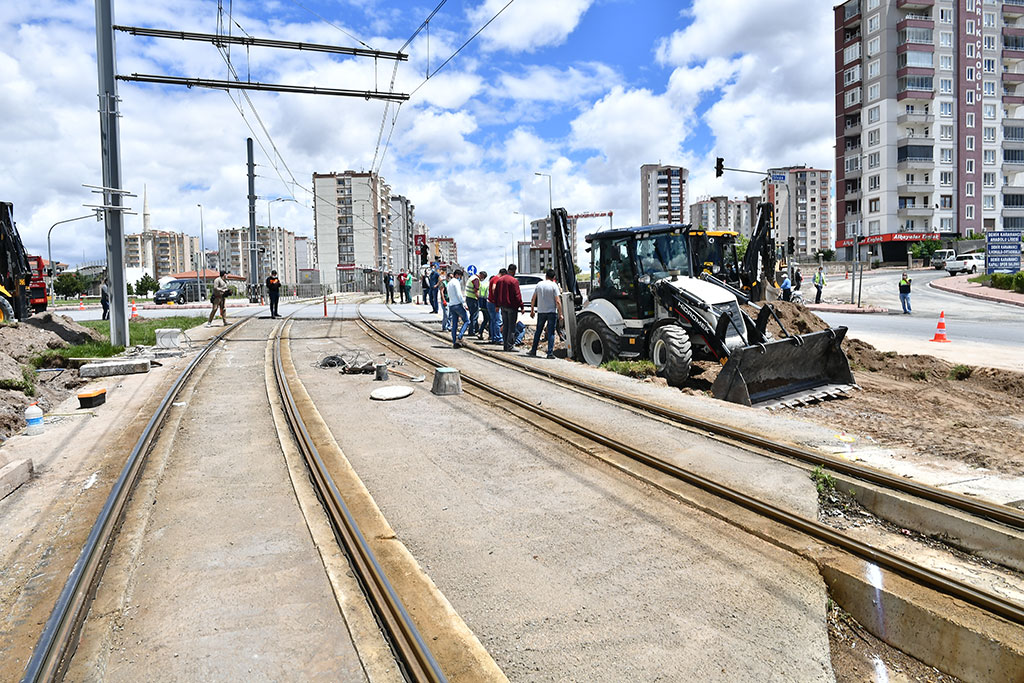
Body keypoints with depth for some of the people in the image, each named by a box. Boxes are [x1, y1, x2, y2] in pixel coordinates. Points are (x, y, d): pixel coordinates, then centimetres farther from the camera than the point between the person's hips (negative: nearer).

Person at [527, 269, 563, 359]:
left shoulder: (539, 285, 5)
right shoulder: (554, 286, -7)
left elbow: (533, 299, 9)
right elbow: (558, 302, -13)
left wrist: (532, 310, 19)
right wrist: (560, 314, -8)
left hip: (541, 312, 3)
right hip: (552, 312, -3)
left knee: (538, 331, 15)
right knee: (551, 333, 0)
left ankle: (533, 351, 19)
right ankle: (550, 353, -2)